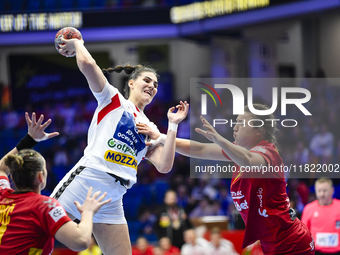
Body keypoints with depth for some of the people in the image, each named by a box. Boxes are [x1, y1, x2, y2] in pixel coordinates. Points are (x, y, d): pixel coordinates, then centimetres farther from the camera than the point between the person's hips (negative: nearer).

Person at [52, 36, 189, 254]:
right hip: (86, 181, -6)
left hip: (112, 201, 6)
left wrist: (173, 125, 6)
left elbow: (164, 165, 5)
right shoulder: (113, 99, 8)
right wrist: (77, 43, 10)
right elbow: (87, 64, -8)